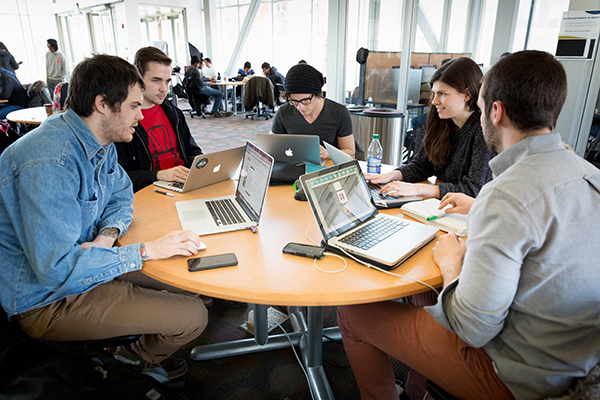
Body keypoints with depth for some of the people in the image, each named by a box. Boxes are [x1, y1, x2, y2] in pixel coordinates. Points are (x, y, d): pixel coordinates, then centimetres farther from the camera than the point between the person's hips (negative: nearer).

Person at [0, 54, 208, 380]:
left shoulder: (100, 143, -1)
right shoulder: (50, 163, -32)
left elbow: (122, 195, 11)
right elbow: (57, 268, -34)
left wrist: (108, 234, -11)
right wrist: (146, 251, -30)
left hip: (80, 262, 9)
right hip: (48, 298, -9)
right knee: (192, 316, -14)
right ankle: (146, 355, 21)